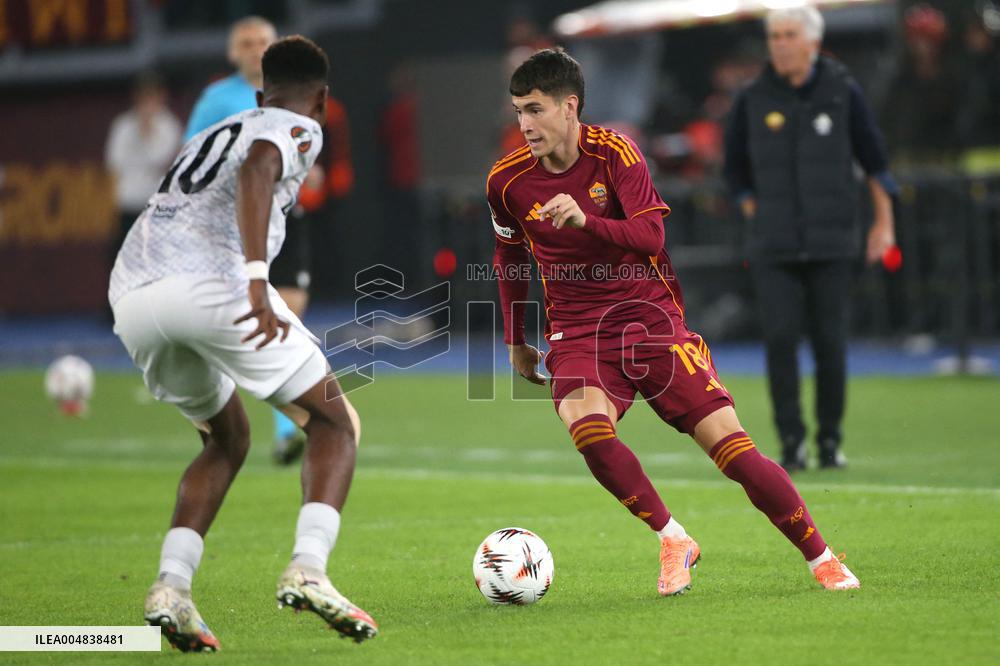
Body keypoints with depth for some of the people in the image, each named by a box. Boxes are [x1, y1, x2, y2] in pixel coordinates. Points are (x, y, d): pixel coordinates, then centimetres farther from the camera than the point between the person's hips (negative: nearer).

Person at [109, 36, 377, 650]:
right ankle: (308, 569, -14)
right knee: (335, 424, 8)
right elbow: (256, 171, -12)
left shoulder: (213, 134, 34)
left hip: (132, 295, 7)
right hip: (210, 282, -7)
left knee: (228, 442, 25)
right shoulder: (298, 131, 11)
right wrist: (256, 279, -24)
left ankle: (171, 584, 7)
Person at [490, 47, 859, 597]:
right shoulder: (508, 181, -1)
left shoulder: (614, 153, -9)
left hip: (651, 319, -1)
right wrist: (515, 342, 20)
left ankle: (822, 560, 6)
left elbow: (650, 235, -20)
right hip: (576, 332, 2)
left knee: (733, 450, -9)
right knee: (587, 430, -31)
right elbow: (508, 258, 17)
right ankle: (672, 541, -13)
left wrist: (584, 220, -36)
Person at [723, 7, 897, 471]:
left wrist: (884, 224, 6)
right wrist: (758, 219, 6)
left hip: (832, 244, 0)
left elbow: (874, 158, 9)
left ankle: (830, 441, 12)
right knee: (780, 338, -11)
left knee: (830, 343, -1)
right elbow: (736, 168, 14)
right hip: (772, 249, 0)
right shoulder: (753, 99, 3)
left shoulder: (843, 92, 2)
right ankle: (791, 441, -4)